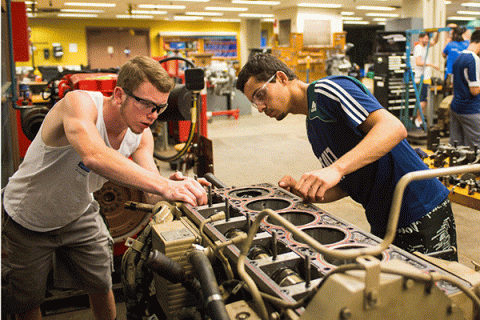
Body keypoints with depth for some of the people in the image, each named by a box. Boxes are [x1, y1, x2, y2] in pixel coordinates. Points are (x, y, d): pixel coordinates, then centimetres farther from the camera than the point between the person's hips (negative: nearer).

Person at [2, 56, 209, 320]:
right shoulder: (79, 103, -35)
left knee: (101, 287, 12)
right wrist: (164, 186, -64)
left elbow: (151, 193, -23)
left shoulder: (142, 135, -14)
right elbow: (94, 156, -56)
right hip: (27, 221, -4)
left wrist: (173, 186, -46)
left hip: (79, 216, 5)